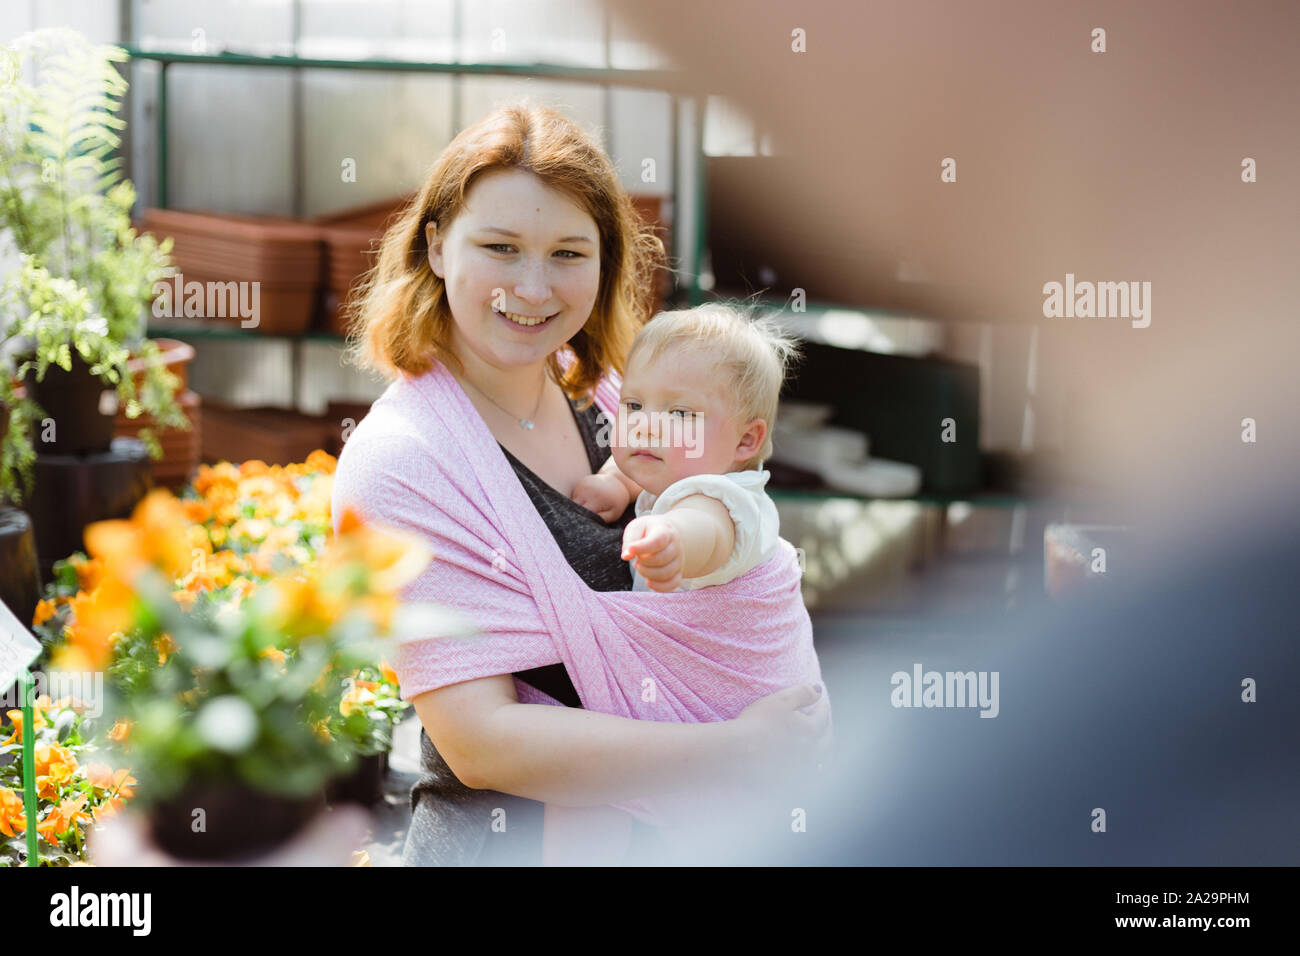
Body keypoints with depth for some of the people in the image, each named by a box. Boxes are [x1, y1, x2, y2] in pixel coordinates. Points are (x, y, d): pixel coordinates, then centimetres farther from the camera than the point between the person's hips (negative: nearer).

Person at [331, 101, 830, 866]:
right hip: (505, 841, -6)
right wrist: (741, 750, -24)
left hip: (660, 828, 7)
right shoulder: (397, 464, -20)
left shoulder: (595, 389, 0)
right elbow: (482, 743, -25)